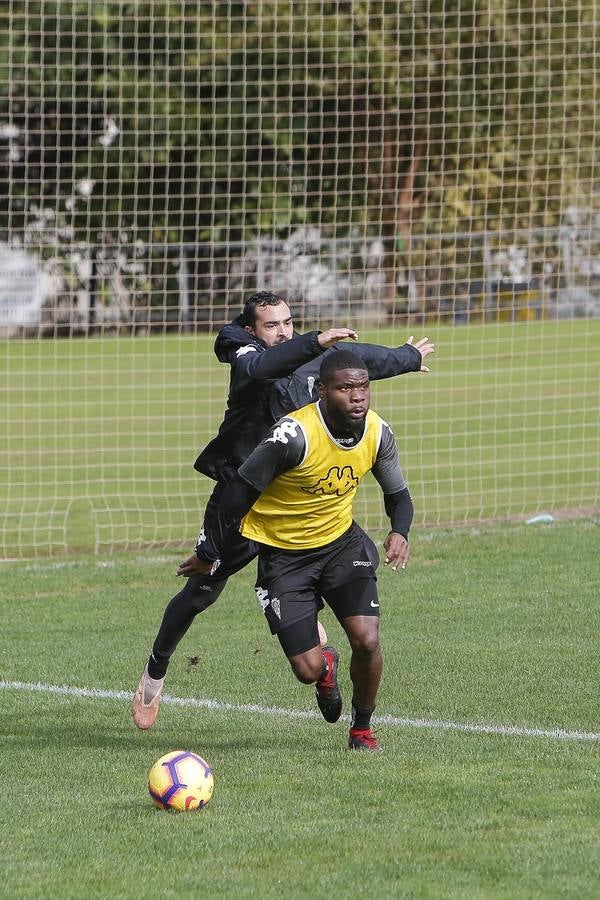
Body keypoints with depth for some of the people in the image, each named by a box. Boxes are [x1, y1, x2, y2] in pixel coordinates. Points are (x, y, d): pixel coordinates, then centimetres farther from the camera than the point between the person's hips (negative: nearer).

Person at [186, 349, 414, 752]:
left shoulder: (377, 433, -11)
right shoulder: (294, 435, -28)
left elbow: (397, 493, 6)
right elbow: (240, 490, -17)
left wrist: (400, 532, -16)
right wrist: (209, 554, -10)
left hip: (341, 542, 3)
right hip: (284, 554, -3)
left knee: (367, 641, -16)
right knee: (307, 670, -8)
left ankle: (362, 728, 12)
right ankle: (326, 666, 33)